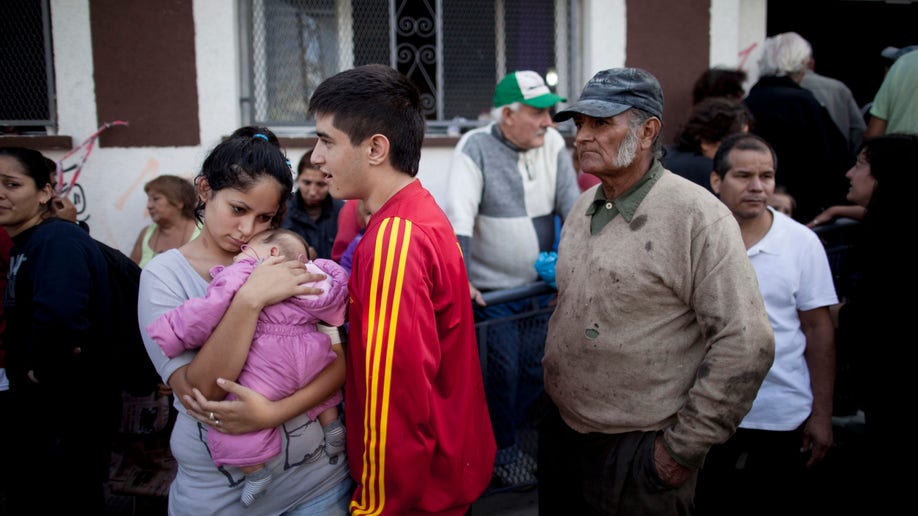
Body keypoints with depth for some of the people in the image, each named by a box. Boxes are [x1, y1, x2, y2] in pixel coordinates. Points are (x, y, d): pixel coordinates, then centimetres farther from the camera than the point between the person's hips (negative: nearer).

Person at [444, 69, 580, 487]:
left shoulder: (553, 144, -1)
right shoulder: (476, 147, -13)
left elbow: (573, 208, 1)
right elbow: (459, 217, -21)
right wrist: (460, 278, -30)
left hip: (540, 286, 5)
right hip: (492, 291, -5)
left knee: (535, 368, 13)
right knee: (502, 371, 3)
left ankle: (505, 434, 36)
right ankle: (501, 452, 26)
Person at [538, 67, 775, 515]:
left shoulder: (697, 217, -17)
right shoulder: (584, 206, 7)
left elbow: (746, 343, -20)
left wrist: (684, 448, -16)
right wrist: (552, 383, 14)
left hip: (639, 455, -7)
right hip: (560, 431, 7)